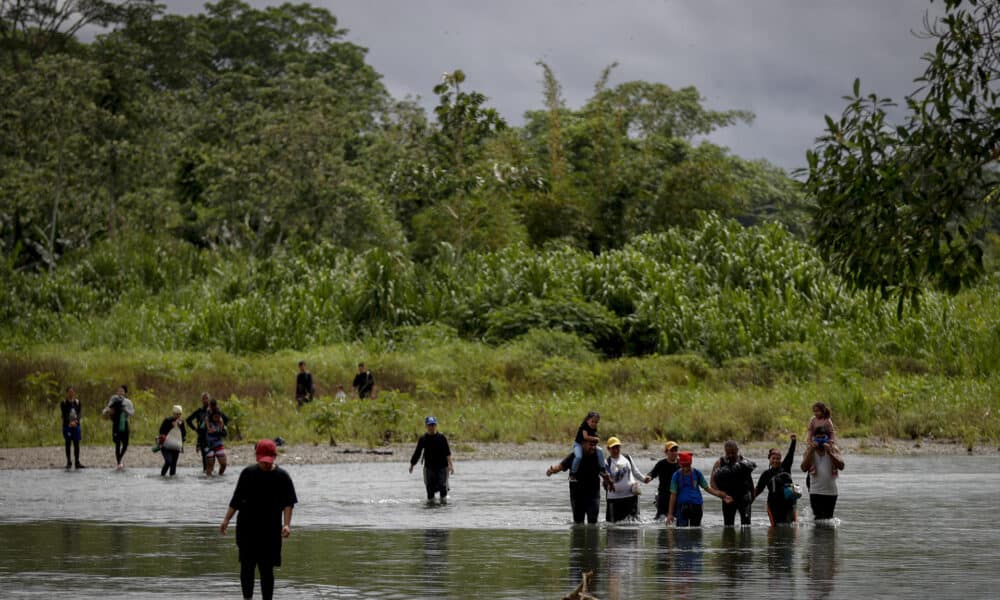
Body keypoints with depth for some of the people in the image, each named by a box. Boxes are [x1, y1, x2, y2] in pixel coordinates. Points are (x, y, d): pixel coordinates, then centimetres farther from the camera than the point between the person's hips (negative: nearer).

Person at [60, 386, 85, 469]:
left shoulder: (77, 402, 10)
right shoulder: (63, 403, 2)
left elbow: (80, 412, 0)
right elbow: (64, 415, -8)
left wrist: (76, 421, -18)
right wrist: (70, 422, -22)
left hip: (76, 425, 2)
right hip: (67, 425, -2)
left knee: (76, 444, 2)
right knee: (68, 443, 0)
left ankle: (77, 462, 6)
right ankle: (69, 462, 5)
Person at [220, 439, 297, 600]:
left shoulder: (282, 477, -2)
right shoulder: (248, 473, 4)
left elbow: (288, 503, -6)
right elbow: (237, 499, 11)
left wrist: (286, 524, -19)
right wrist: (226, 520, 7)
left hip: (270, 531, -2)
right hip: (247, 528, 2)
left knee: (266, 568, -1)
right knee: (246, 566, 3)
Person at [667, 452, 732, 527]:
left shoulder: (697, 473, 4)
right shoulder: (677, 475, -1)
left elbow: (707, 488, 10)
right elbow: (673, 495, -1)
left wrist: (723, 496, 2)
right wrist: (670, 514, -3)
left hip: (696, 506, 2)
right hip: (682, 506, -2)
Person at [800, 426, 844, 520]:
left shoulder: (833, 448, 2)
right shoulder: (810, 450, 1)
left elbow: (841, 466, -11)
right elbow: (804, 468, -15)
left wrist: (830, 452, -19)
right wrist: (811, 450, -19)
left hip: (831, 492, 2)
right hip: (816, 492, -2)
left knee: (828, 518, 9)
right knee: (819, 518, -13)